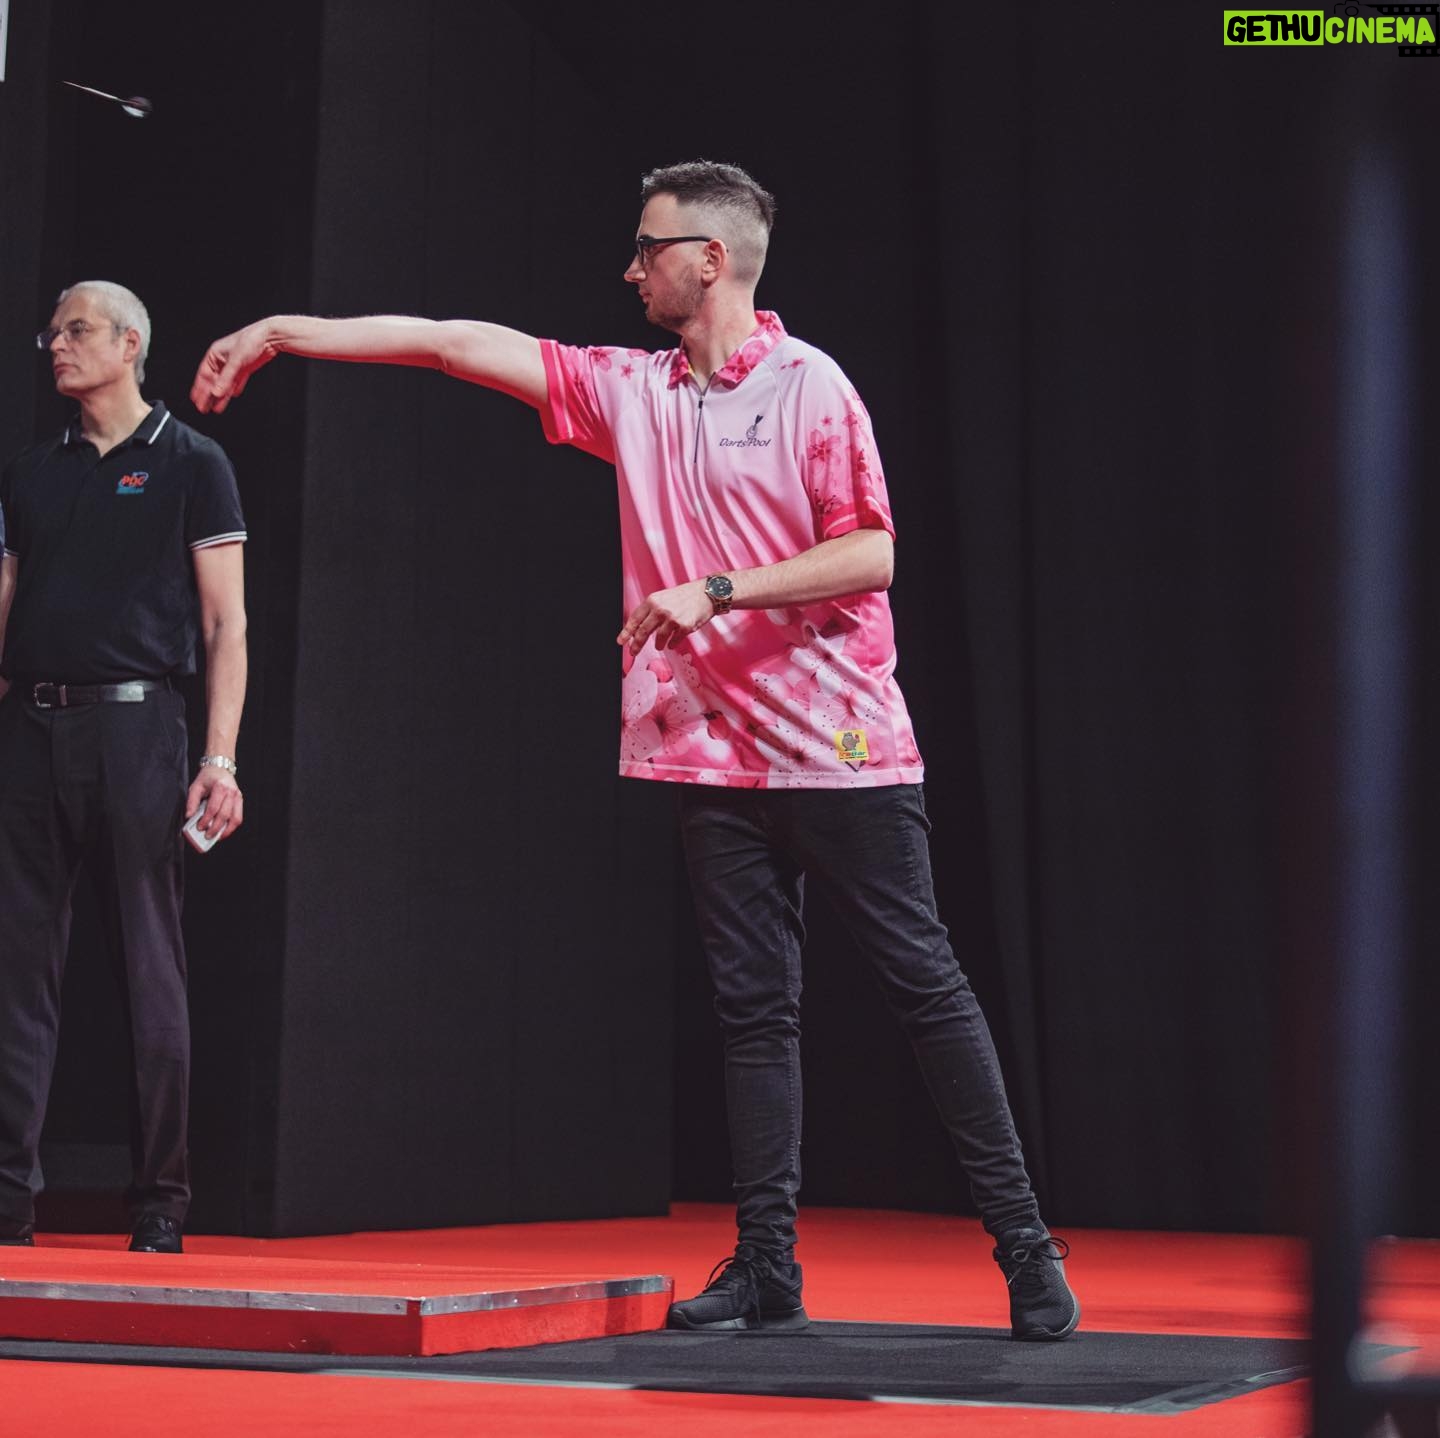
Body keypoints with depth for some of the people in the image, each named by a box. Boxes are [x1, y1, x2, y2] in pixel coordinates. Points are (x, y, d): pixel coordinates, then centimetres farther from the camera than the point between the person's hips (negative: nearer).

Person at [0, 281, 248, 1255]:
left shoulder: (190, 463, 5)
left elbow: (227, 623, -1)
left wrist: (220, 757, -10)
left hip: (133, 724, -4)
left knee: (150, 970, -2)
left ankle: (162, 1207, 4)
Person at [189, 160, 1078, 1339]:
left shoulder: (808, 384, -4)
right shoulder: (630, 390, 11)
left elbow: (871, 552, -10)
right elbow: (457, 345, 10)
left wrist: (713, 592, -15)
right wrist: (279, 333, 11)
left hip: (839, 742, -5)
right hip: (717, 750, 5)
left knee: (925, 980, -3)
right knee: (752, 1005, 6)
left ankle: (1025, 1244, 2)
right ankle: (767, 1267, 10)